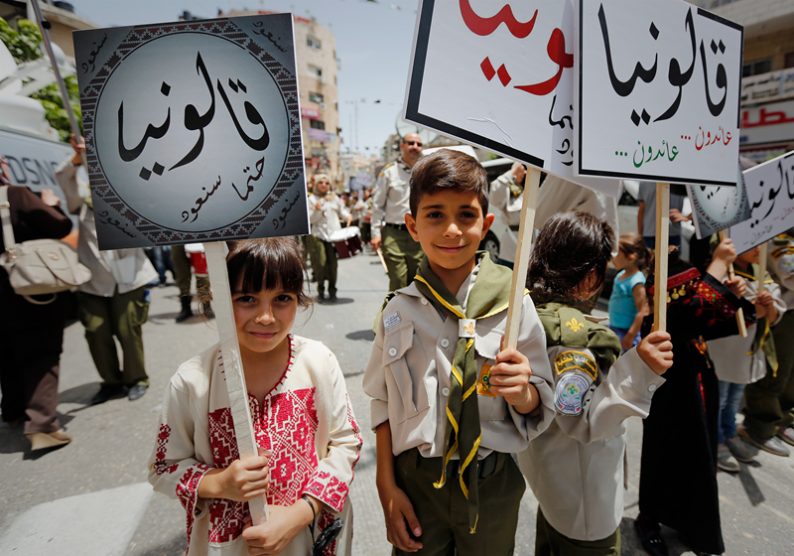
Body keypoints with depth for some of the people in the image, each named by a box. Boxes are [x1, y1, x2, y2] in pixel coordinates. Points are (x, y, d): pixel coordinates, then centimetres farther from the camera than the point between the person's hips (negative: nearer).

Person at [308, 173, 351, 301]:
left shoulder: (334, 197, 15)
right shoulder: (312, 198, 4)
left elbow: (341, 210, 22)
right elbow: (310, 219, -2)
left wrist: (347, 216, 2)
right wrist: (317, 209, -19)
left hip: (334, 234, 2)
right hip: (319, 234, -2)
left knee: (333, 263, -1)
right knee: (321, 262, -10)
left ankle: (332, 291, 10)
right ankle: (320, 289, 8)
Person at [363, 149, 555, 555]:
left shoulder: (513, 303, -11)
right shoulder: (399, 311, -7)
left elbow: (540, 409, -7)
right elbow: (384, 404, -1)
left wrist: (522, 392, -28)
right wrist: (387, 488, -1)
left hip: (491, 486, 0)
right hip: (416, 480, 1)